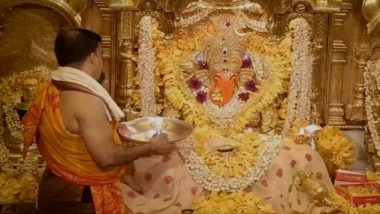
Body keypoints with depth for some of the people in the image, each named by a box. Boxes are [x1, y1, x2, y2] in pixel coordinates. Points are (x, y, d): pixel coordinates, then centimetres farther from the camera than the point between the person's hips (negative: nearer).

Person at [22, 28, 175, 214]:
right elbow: (107, 157, -27)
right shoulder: (85, 101, -27)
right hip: (84, 198, -8)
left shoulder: (48, 91, -1)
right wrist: (151, 147, -14)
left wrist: (106, 129, 17)